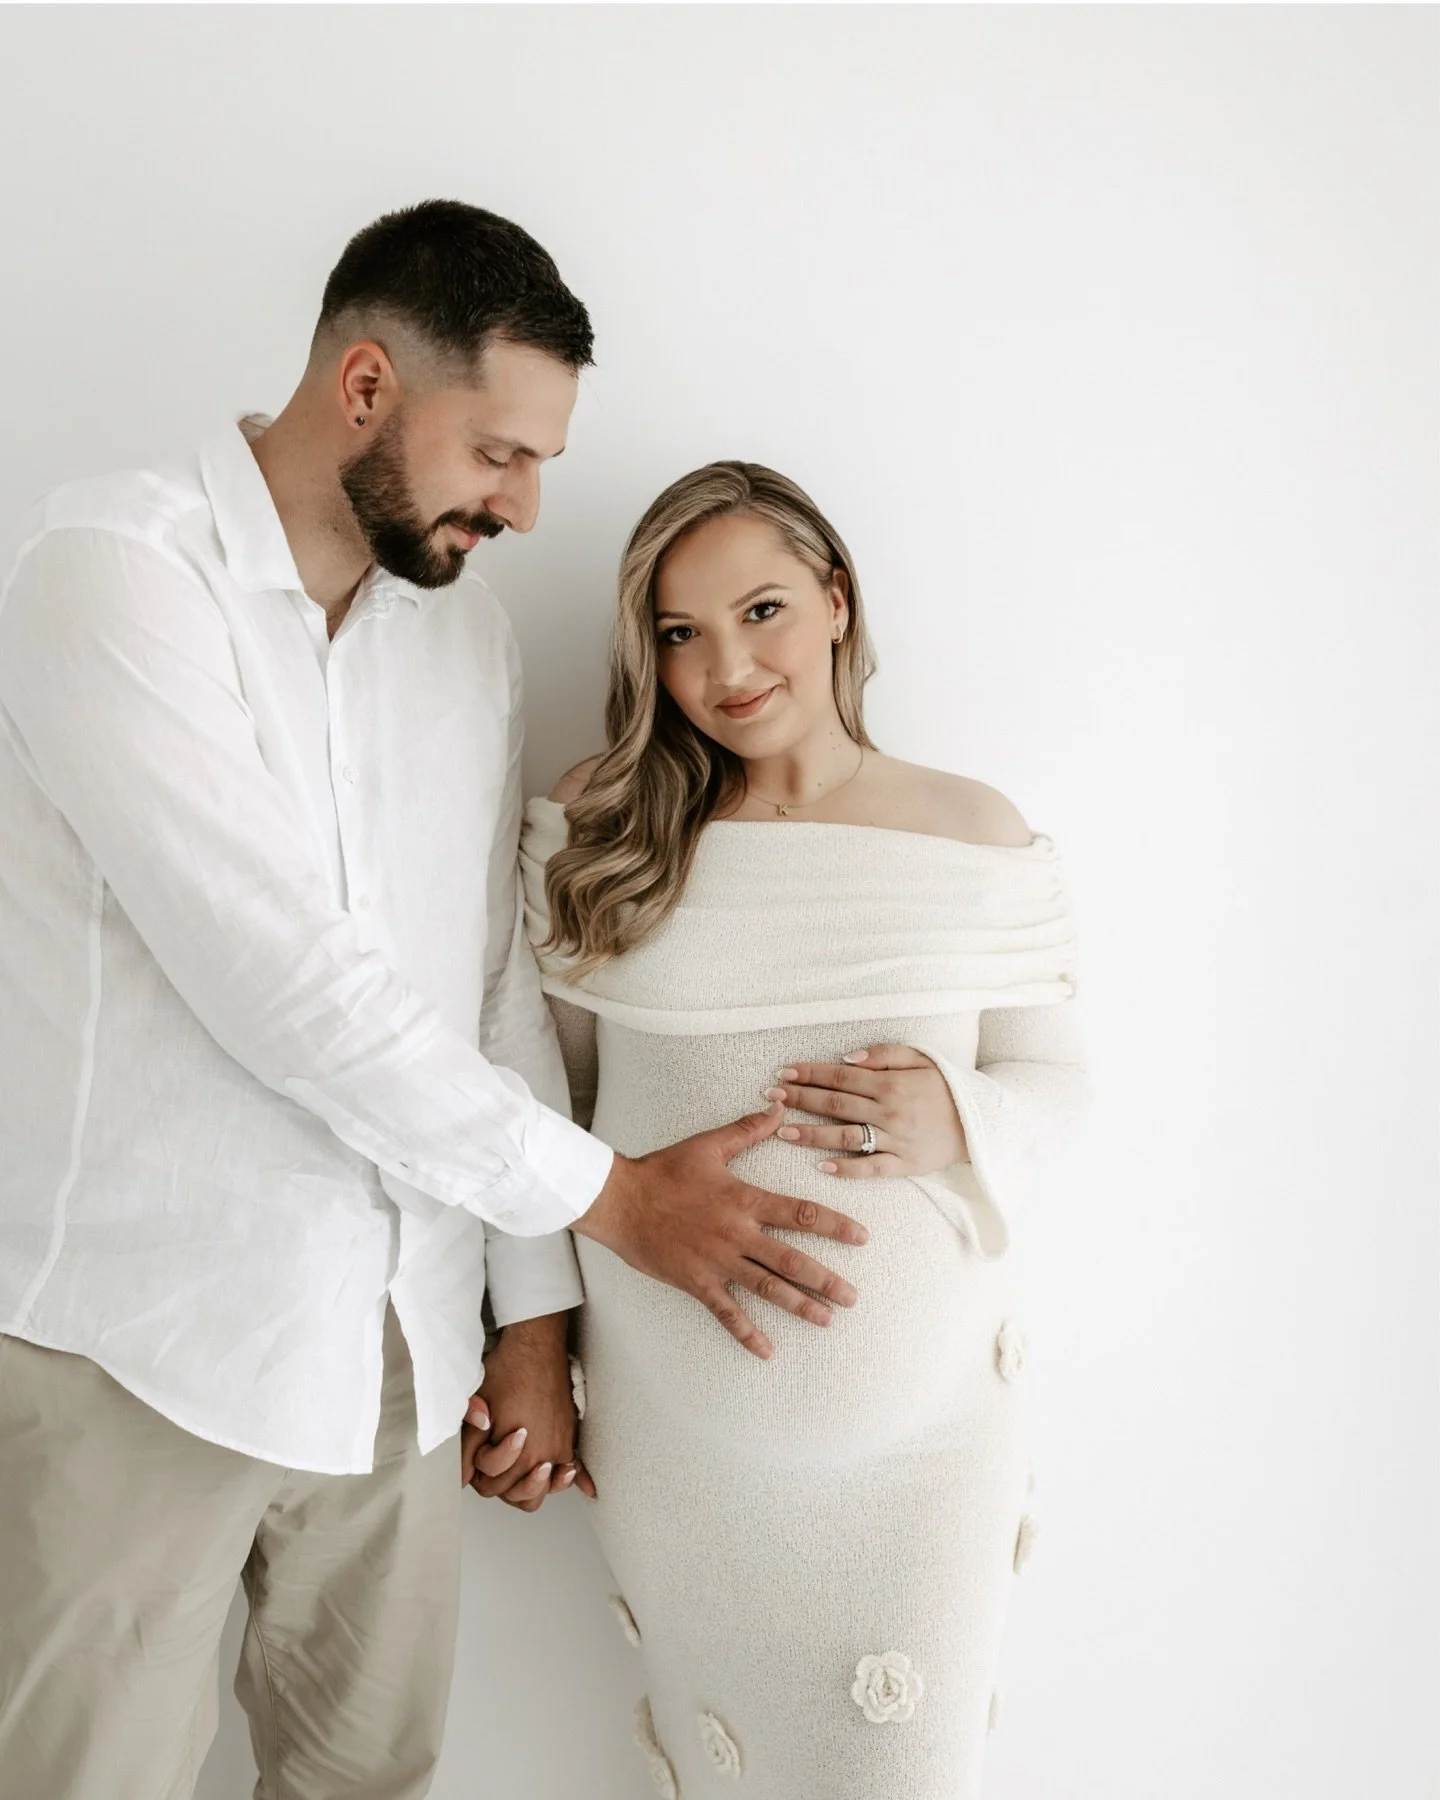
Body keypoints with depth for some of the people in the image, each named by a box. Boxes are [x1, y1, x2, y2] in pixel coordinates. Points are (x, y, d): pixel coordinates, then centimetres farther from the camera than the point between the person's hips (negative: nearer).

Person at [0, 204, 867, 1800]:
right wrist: (605, 1192, -14)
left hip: (395, 1337, 6)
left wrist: (534, 1307, 8)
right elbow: (281, 978, -22)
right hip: (133, 1349, -5)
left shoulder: (468, 630, 7)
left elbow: (492, 980, 9)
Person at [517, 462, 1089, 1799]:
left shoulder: (981, 839, -3)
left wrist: (961, 1124, -17)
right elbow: (542, 1100, 3)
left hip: (920, 1410, 0)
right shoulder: (596, 842, -4)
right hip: (669, 1413, 1)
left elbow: (1053, 1075, 5)